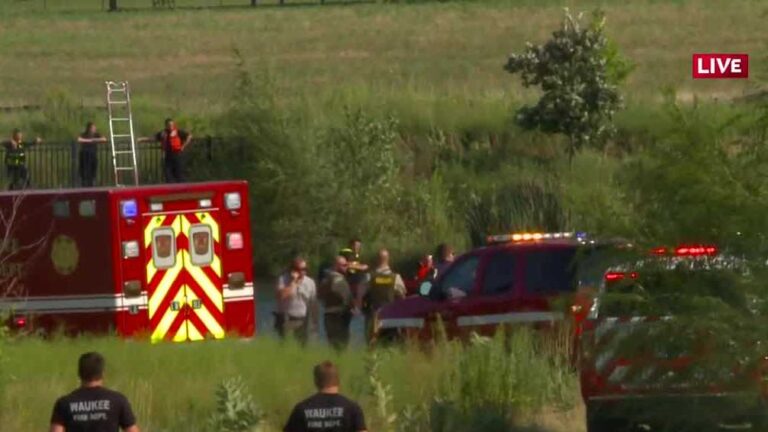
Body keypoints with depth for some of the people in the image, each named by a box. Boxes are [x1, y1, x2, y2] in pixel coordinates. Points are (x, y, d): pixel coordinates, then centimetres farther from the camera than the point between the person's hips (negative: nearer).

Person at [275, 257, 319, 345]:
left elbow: (313, 304, 9)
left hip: (302, 321, 4)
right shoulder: (283, 279, -4)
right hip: (286, 320, -4)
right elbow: (282, 295, -22)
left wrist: (315, 323, 7)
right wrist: (293, 281, -18)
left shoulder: (310, 282, 6)